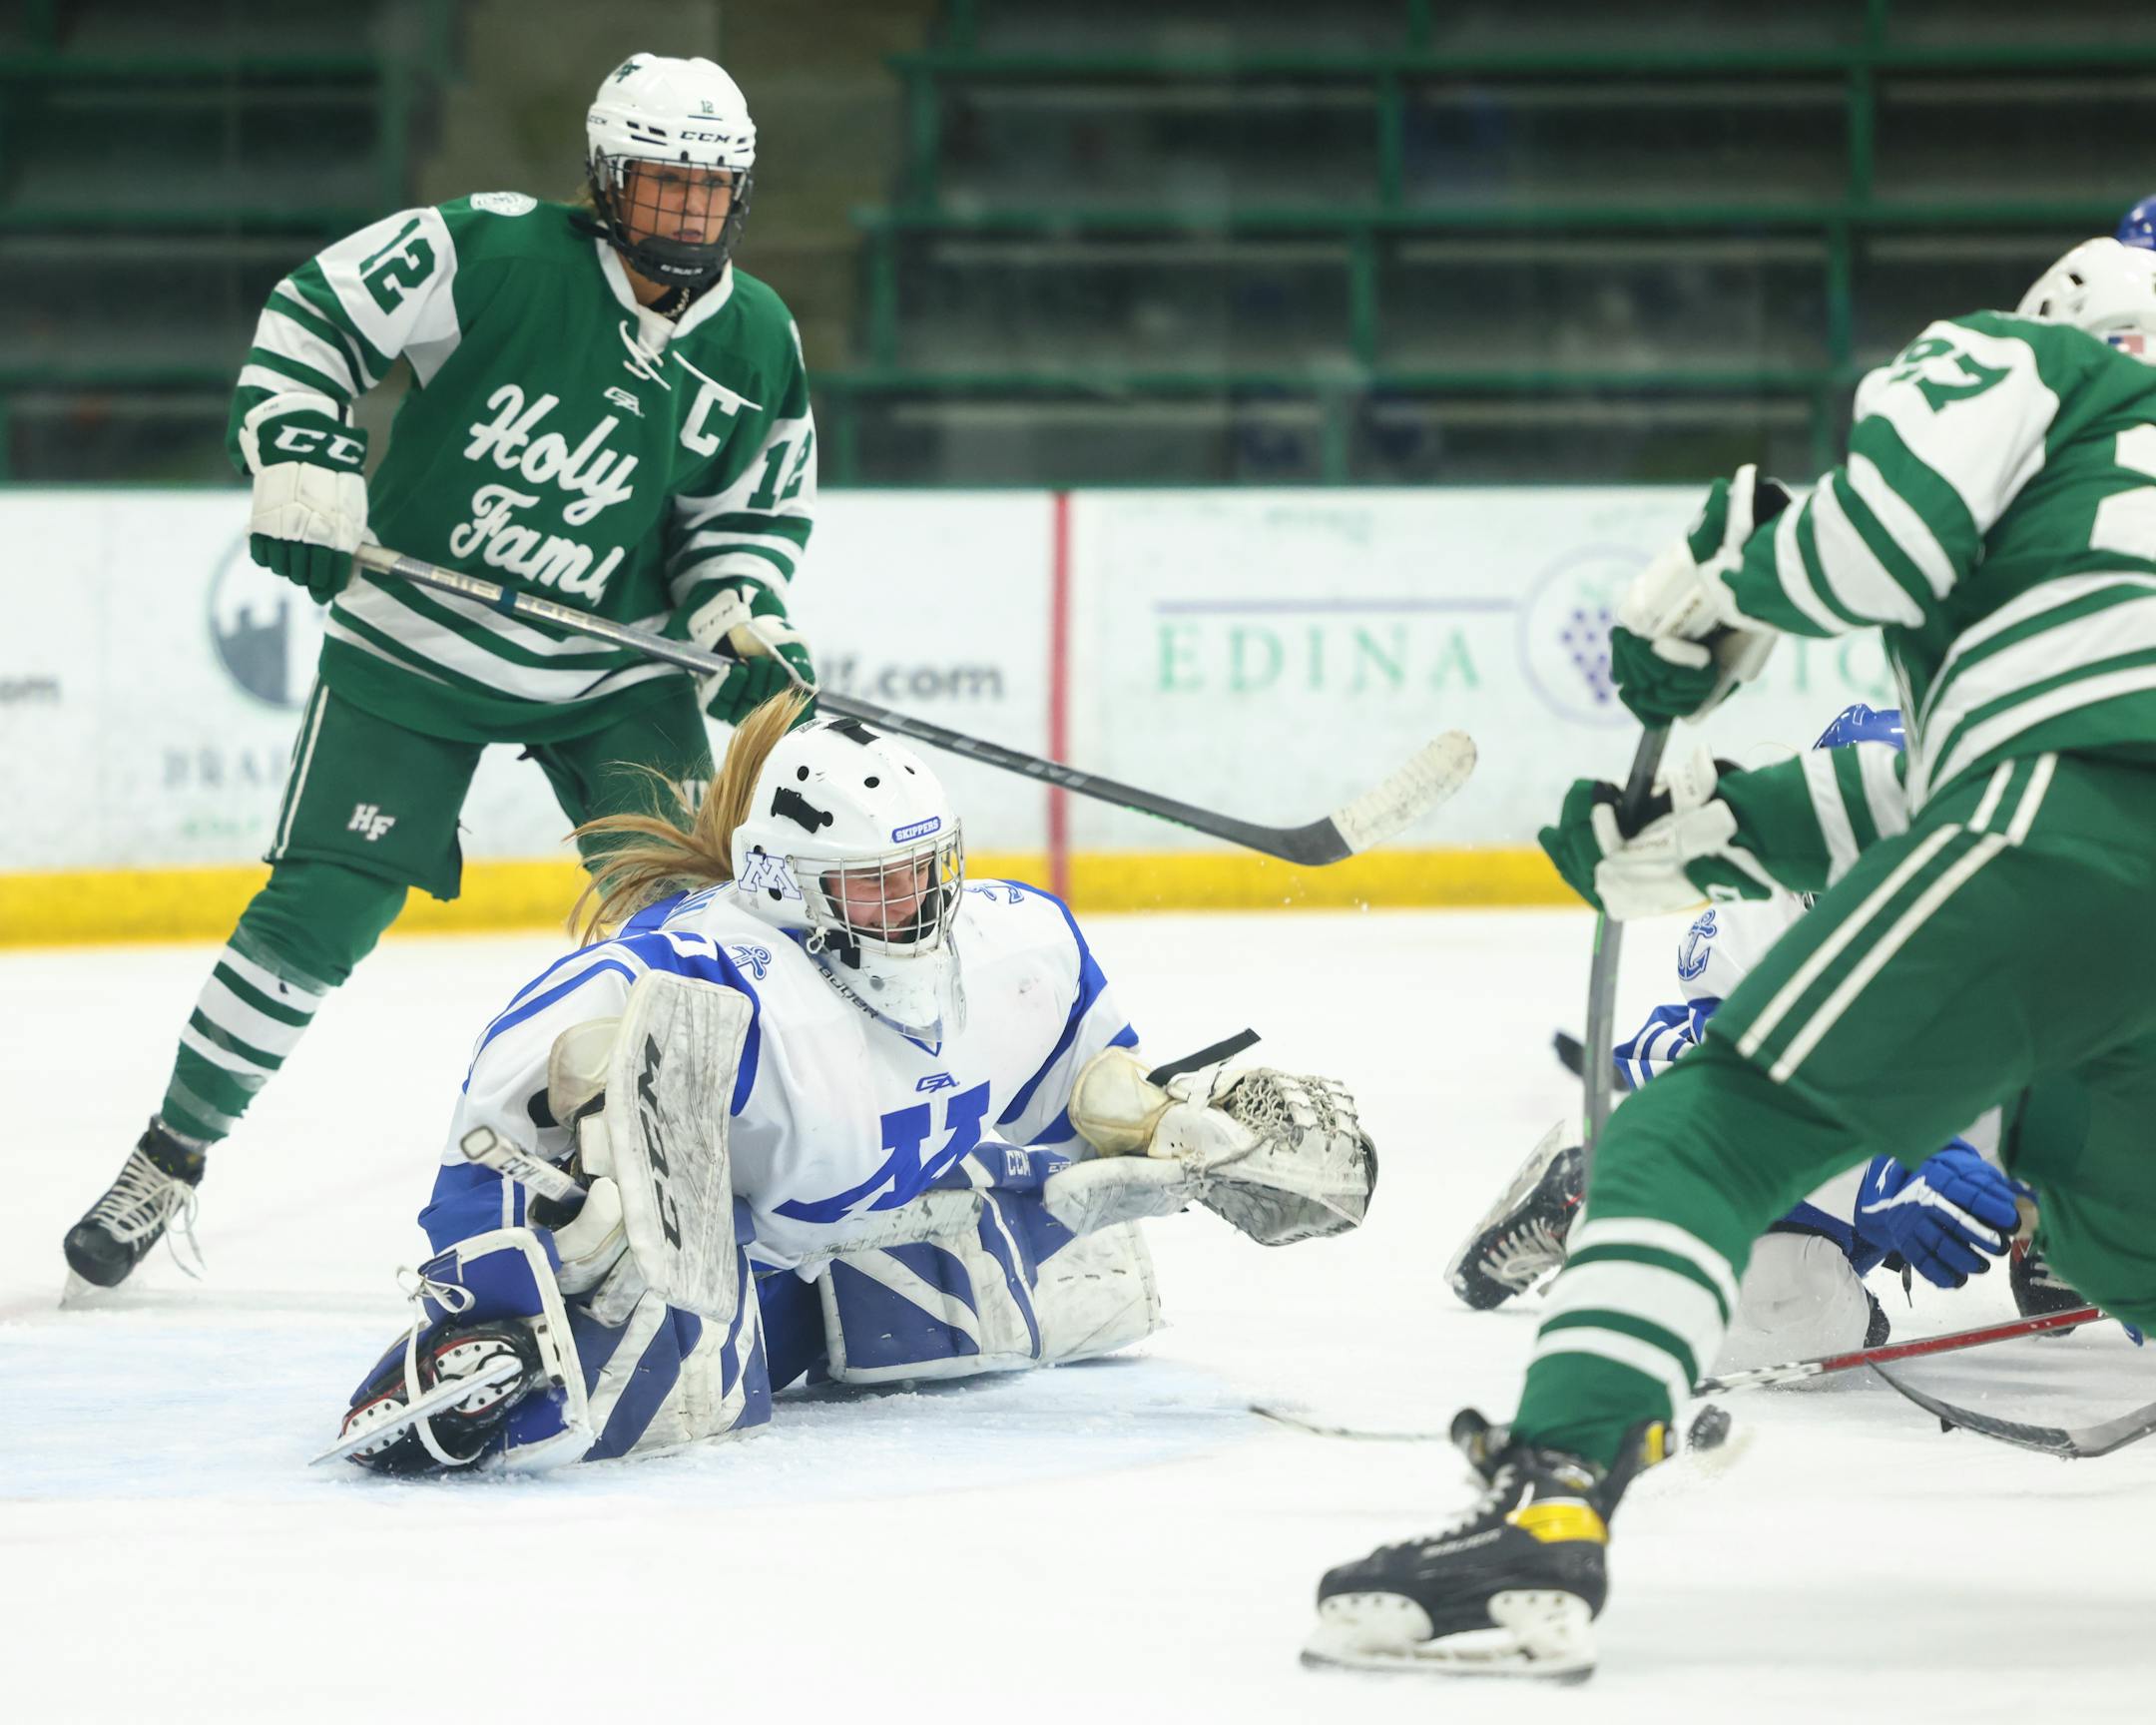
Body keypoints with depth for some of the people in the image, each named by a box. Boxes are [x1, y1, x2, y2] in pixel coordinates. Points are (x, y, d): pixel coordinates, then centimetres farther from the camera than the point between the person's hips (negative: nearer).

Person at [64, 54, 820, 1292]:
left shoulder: (757, 345, -3)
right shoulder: (500, 251, -17)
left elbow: (748, 518, 7)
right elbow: (314, 316, -11)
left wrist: (745, 626, -11)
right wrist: (303, 472, -20)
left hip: (614, 674, 3)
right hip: (414, 644, -3)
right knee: (318, 913, -4)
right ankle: (172, 1156, 11)